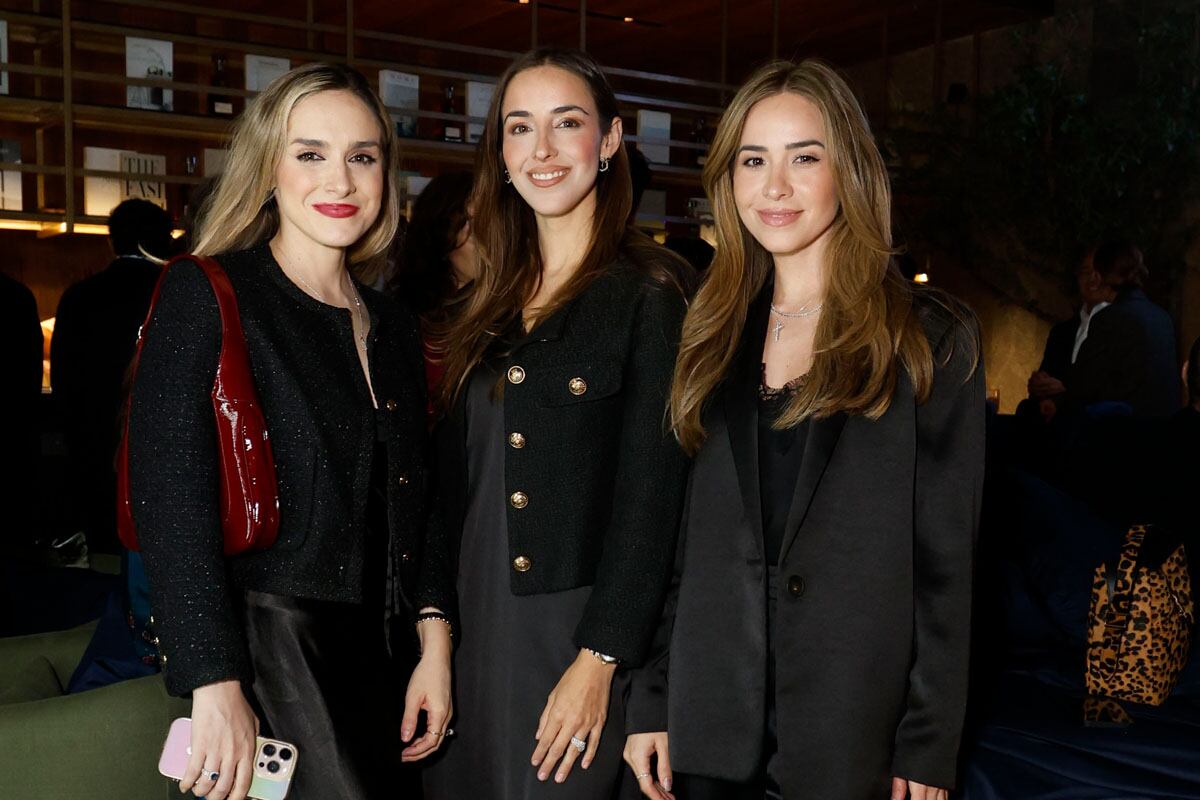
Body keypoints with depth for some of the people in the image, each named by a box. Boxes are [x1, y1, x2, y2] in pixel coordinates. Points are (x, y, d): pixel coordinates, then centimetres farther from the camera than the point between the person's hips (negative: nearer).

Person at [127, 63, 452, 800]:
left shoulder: (393, 327, 13)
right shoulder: (206, 297, -6)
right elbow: (170, 498, -14)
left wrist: (434, 646, 5)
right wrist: (217, 687, -20)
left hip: (377, 657, 6)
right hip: (266, 651, -6)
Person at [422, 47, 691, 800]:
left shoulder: (651, 291, -8)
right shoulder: (492, 301, 10)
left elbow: (650, 497, -12)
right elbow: (458, 477, 11)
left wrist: (601, 659, -15)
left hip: (580, 639, -5)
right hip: (477, 630, 6)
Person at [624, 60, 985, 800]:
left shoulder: (931, 340, -4)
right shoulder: (714, 337, 7)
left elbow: (946, 558, -5)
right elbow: (681, 537, 8)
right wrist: (650, 700, 5)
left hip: (857, 726, -3)